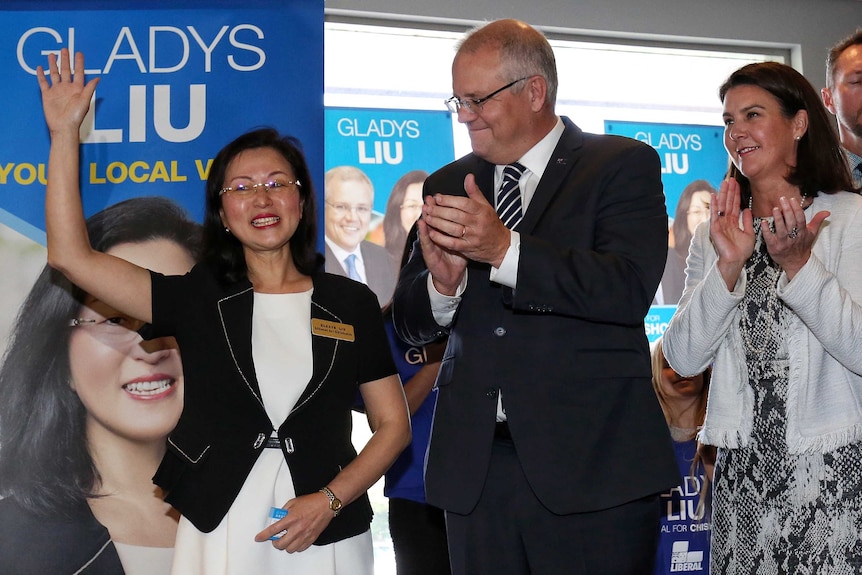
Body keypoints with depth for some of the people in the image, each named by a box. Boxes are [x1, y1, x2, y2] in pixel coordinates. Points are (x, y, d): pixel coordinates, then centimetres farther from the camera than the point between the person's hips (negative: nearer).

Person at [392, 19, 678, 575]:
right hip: (475, 467, 4)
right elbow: (411, 324, 11)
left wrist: (505, 248, -22)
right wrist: (443, 280, -11)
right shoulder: (449, 186, 13)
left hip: (592, 465, -4)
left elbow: (631, 289, -15)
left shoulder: (625, 165, 0)